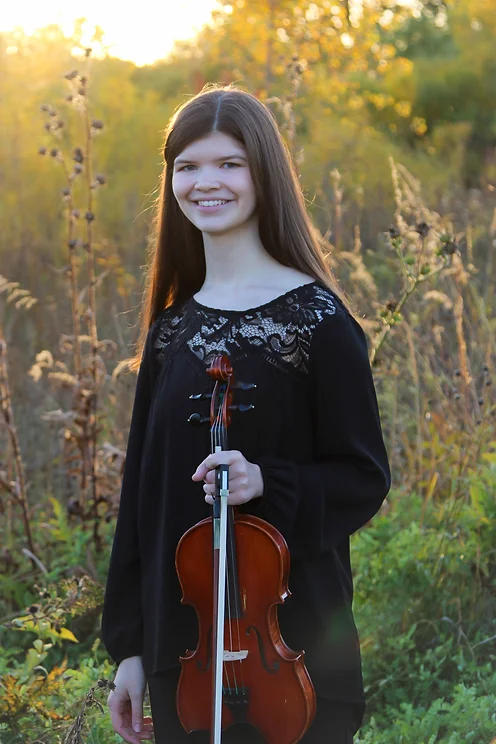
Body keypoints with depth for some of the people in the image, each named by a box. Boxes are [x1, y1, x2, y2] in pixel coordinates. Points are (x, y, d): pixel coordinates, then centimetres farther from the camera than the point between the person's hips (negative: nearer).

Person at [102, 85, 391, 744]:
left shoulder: (317, 319, -8)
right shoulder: (173, 327, 6)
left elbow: (364, 479, -5)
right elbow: (144, 490, 10)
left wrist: (263, 481, -23)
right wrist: (129, 646, 9)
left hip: (289, 642, -4)